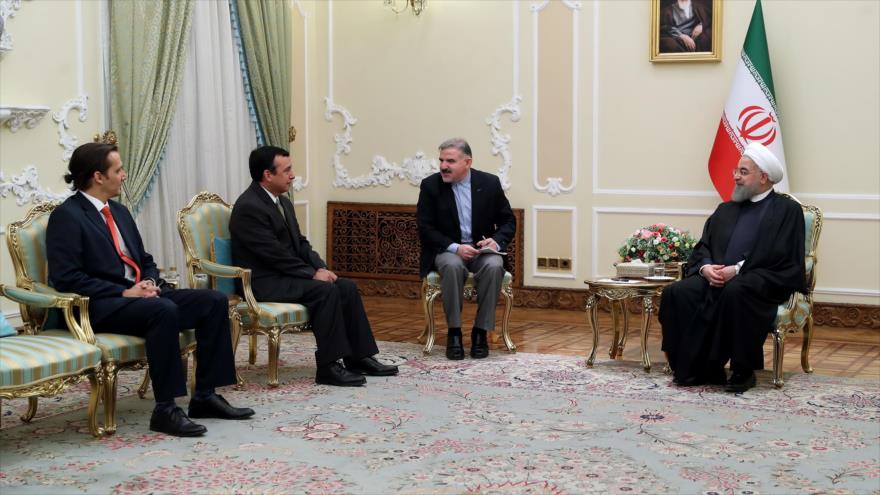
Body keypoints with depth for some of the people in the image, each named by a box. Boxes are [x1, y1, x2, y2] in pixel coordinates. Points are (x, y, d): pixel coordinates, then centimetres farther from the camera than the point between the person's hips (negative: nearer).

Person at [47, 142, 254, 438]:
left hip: (140, 294, 9)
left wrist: (150, 282, 0)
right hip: (100, 306, -9)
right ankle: (165, 410, -30)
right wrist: (124, 292, -18)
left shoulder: (119, 212, 19)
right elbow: (67, 279, -16)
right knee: (164, 310, -37)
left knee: (215, 301, -9)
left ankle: (205, 396, -6)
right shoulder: (66, 216, -7)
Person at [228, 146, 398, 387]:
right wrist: (313, 274, -18)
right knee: (325, 290, -27)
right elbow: (275, 254, -22)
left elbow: (300, 243, 15)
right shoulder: (248, 207, -18)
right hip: (264, 282, -9)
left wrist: (321, 268, -3)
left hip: (286, 274, 9)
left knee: (347, 286, -5)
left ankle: (359, 357, -2)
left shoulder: (283, 202, 12)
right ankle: (328, 367, -21)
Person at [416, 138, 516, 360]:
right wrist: (455, 248, -21)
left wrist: (496, 241, -16)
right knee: (452, 266, -36)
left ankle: (480, 332, -20)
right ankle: (454, 332, -22)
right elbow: (425, 228, -6)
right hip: (447, 250, -1)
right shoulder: (430, 185, -4)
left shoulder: (490, 183, -1)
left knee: (493, 266, -32)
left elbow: (508, 221, 6)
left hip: (482, 249, 1)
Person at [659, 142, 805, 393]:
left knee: (734, 291, -39)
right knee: (676, 293, -22)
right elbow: (702, 248, 19)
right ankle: (697, 368, -14)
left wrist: (738, 270, -16)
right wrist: (705, 267, -6)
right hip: (716, 278, 6)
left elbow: (787, 260, -7)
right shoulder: (726, 210, 23)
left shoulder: (788, 210, 4)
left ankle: (743, 372, -23)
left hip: (764, 284, -6)